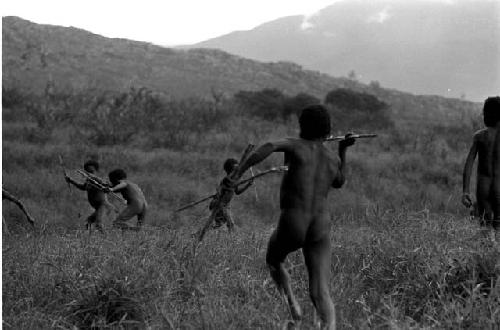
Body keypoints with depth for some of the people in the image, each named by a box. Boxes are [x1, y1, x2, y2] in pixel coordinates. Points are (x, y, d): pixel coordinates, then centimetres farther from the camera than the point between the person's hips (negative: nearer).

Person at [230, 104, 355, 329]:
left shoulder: (295, 145, 2)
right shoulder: (334, 158, 13)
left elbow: (269, 147, -20)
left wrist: (238, 172, -23)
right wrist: (343, 150, 36)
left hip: (292, 225, -3)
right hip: (320, 228, 3)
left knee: (273, 260, 32)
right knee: (320, 293, -4)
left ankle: (292, 305, 13)